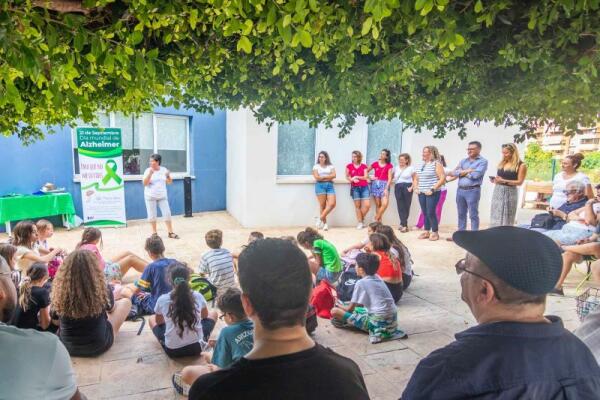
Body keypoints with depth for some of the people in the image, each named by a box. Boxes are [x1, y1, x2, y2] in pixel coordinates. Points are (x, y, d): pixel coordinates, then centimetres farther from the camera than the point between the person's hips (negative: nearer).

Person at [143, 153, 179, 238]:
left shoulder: (164, 170, 2)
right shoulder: (148, 170, -5)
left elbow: (169, 182, 6)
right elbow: (145, 183, -12)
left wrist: (168, 176, -14)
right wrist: (150, 174, -22)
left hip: (162, 196, 2)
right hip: (150, 196, -2)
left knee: (167, 213, 0)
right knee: (152, 215, 3)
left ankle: (170, 232, 6)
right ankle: (154, 233, 14)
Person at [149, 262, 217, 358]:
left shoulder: (162, 300, -12)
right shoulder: (198, 296, -9)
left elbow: (158, 321, 9)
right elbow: (205, 315, 12)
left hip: (172, 350, 0)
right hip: (197, 347, 0)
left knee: (152, 319, 24)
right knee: (213, 314, 23)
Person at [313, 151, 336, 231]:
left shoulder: (330, 166, 15)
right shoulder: (316, 166, 8)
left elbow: (334, 175, 0)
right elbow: (317, 177, -4)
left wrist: (323, 177, -5)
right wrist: (328, 177, 1)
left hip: (329, 185, 3)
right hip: (320, 186, -3)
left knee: (332, 204, -12)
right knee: (322, 205, -5)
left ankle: (320, 219, 0)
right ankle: (324, 223, 2)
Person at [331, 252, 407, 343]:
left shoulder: (361, 283, -9)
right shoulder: (377, 278, 11)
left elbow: (350, 309, -1)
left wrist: (339, 305, 18)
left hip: (378, 321, -7)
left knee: (335, 311, -9)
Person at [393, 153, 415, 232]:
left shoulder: (411, 168, 2)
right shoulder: (396, 168, 13)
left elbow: (415, 180, 1)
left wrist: (411, 187, -11)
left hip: (407, 187, -3)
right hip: (398, 187, 3)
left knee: (406, 206, -2)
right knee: (400, 206, -2)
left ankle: (403, 224, 6)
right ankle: (404, 225, 0)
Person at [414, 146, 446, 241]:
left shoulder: (436, 164, -6)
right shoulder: (421, 165, 14)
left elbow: (442, 178, -13)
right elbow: (416, 179, 24)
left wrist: (432, 189, -17)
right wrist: (416, 188, 8)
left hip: (432, 193, -6)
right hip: (421, 193, 6)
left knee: (431, 213, -7)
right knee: (425, 213, 9)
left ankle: (435, 233, 5)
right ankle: (426, 232, 18)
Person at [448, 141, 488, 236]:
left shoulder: (482, 161, -3)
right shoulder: (463, 161, 15)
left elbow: (475, 175, -16)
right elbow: (454, 173, 2)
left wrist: (462, 172, -2)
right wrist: (467, 171, -9)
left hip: (473, 191, -6)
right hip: (460, 190, 6)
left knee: (473, 215, -1)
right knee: (461, 214, 13)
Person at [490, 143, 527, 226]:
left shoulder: (521, 165, -5)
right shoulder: (501, 163, 13)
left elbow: (519, 182, -9)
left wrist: (504, 181, -18)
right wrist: (494, 180, -1)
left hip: (510, 192, -5)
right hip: (497, 191, 6)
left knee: (506, 219, -1)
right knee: (495, 217, 5)